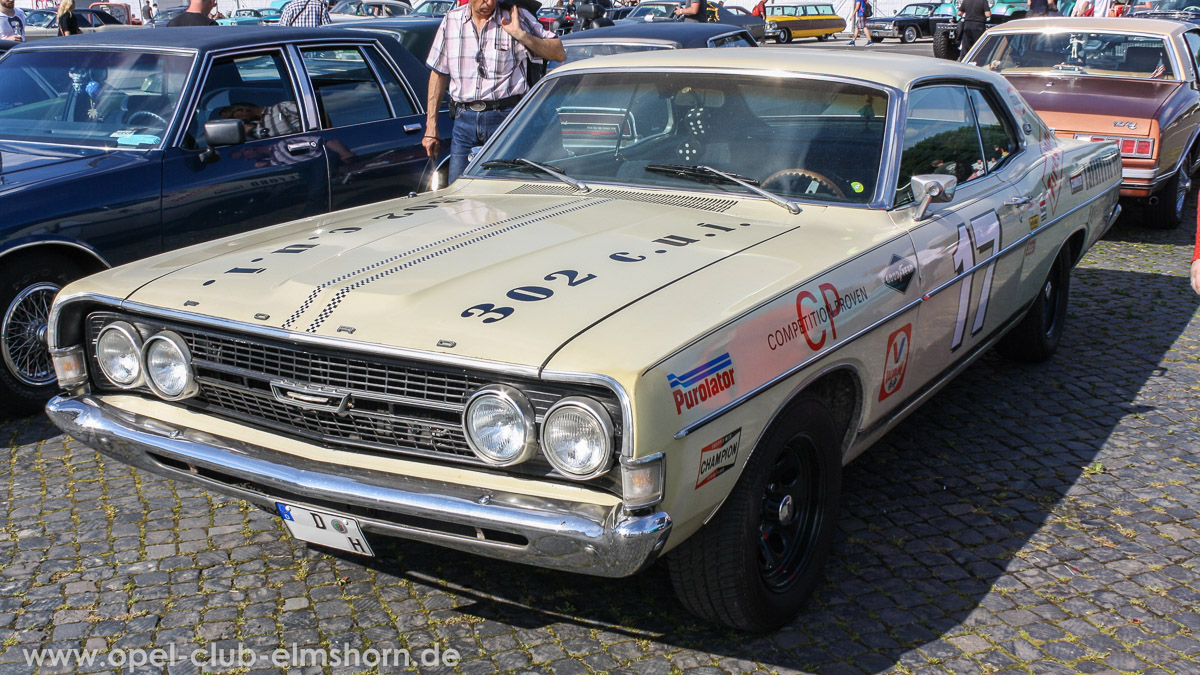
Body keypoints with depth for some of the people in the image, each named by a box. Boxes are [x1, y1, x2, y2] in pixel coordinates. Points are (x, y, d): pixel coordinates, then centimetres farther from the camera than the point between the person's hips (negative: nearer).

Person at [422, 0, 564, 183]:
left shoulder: (517, 17, 1)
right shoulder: (451, 20, 10)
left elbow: (559, 54, -3)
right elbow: (439, 73, 15)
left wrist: (521, 34, -14)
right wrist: (431, 126, 12)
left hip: (507, 119, -3)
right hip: (464, 120, 3)